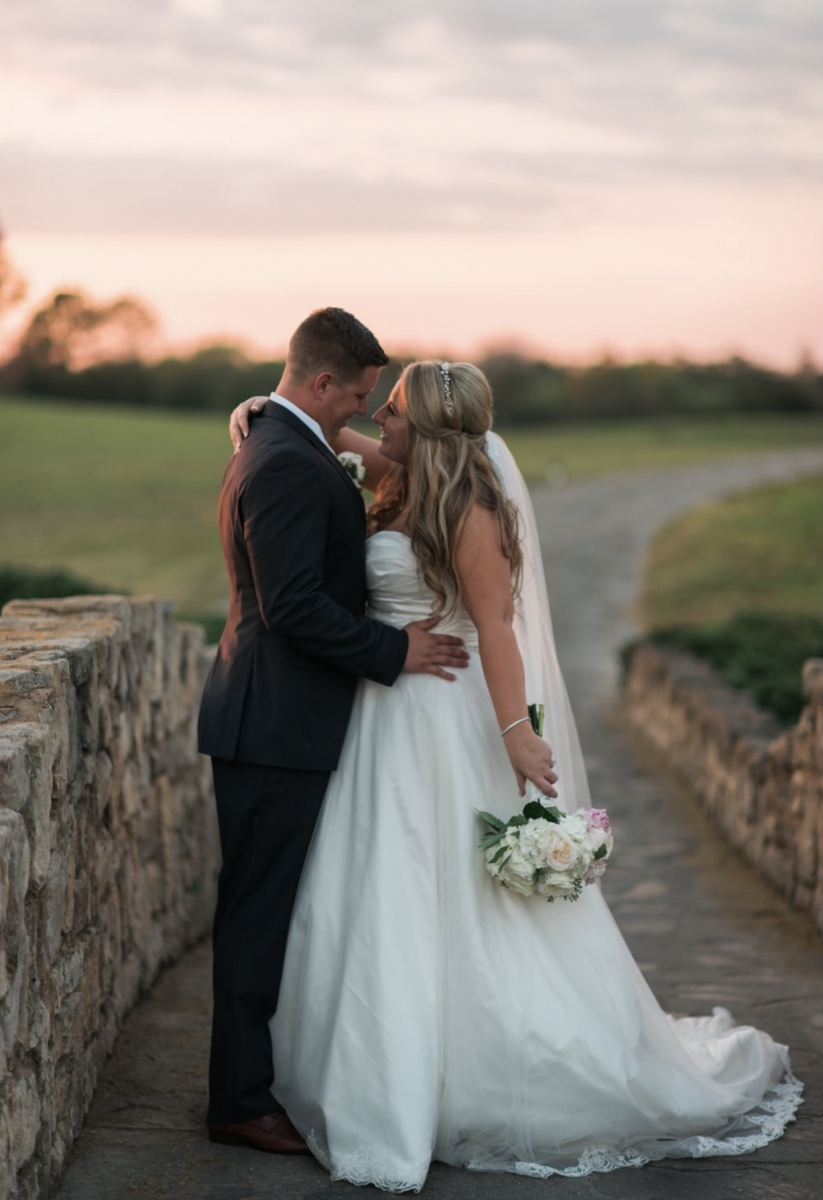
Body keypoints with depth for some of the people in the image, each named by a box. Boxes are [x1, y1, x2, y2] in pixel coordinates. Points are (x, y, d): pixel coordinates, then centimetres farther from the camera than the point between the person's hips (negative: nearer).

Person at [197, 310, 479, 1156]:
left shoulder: (268, 447, 16)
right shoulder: (291, 464, -19)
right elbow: (293, 606, -24)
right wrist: (395, 650, -17)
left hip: (272, 716, 11)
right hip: (276, 726, -11)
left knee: (261, 907, 16)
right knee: (259, 910, -2)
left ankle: (247, 1075, 27)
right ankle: (239, 1099, 7)